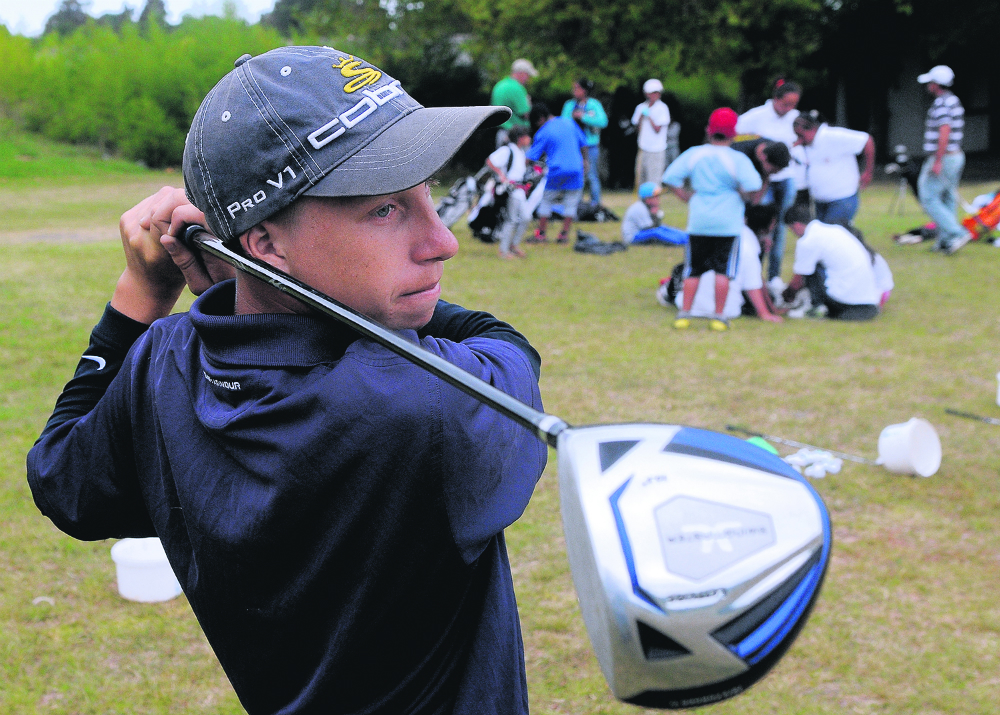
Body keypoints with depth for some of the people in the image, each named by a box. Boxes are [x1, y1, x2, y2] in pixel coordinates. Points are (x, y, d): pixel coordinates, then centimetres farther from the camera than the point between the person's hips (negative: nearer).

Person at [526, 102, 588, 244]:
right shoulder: (569, 123, 8)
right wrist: (583, 163, 24)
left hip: (556, 172, -3)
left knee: (546, 202, 11)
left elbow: (531, 158, -4)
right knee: (570, 203, 10)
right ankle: (564, 234, 7)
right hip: (575, 171, 3)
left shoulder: (543, 133, -3)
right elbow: (584, 145, 13)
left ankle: (541, 234, 11)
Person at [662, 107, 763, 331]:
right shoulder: (738, 159, -6)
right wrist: (739, 195, 2)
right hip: (728, 222, -3)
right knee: (723, 270, 2)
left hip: (698, 221, 3)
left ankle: (684, 313, 9)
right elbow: (752, 186, -17)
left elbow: (670, 177, 2)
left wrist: (686, 196, 9)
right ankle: (719, 316, 2)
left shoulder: (693, 154, 3)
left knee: (694, 269, 10)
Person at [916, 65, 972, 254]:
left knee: (929, 199, -6)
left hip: (943, 158, -10)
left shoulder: (942, 103, -18)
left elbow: (945, 132, -26)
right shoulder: (955, 102, 14)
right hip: (956, 156, 10)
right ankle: (945, 241, 13)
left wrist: (938, 162, -27)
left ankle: (958, 233, -13)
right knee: (947, 200, 12)